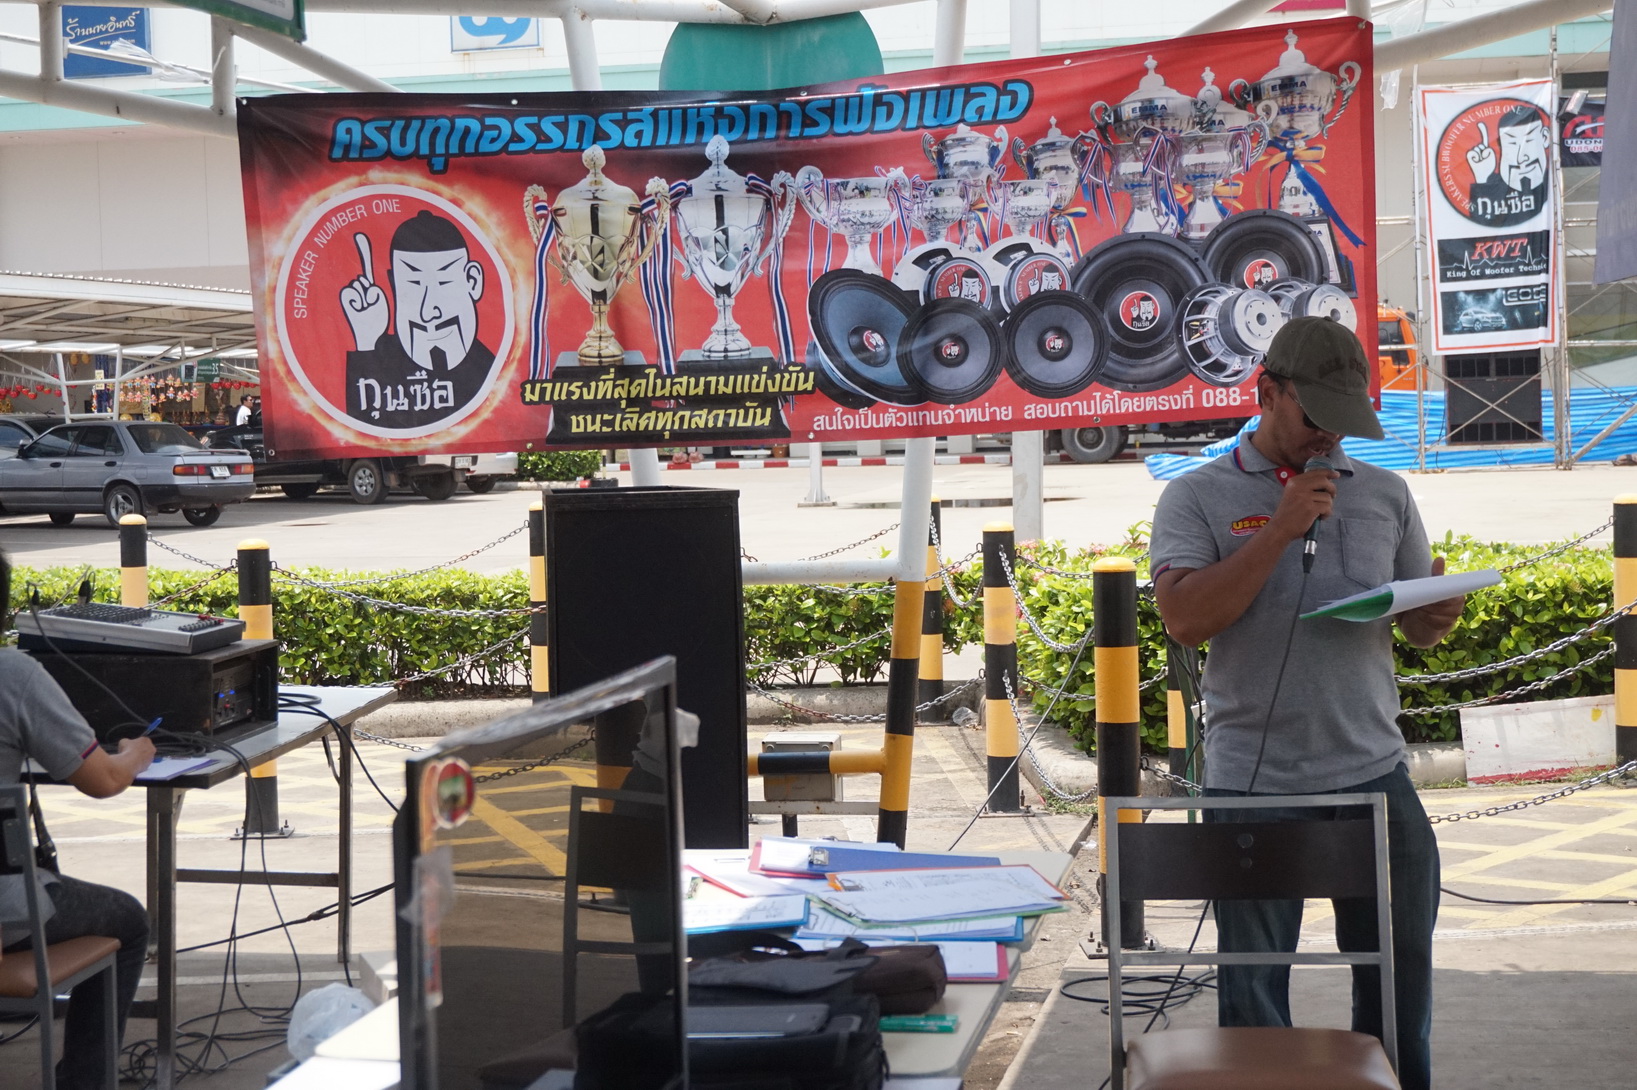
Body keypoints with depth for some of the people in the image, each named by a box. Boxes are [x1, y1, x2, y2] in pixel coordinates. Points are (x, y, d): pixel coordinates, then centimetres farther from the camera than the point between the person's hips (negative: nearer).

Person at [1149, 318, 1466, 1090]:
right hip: (1254, 783, -3)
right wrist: (1279, 531, -15)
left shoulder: (1385, 495, 12)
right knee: (1254, 984, 5)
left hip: (1375, 772, 3)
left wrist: (1440, 613, -9)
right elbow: (1183, 619, -13)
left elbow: (1421, 629, 16)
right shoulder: (1197, 497, 2)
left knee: (1399, 968, 11)